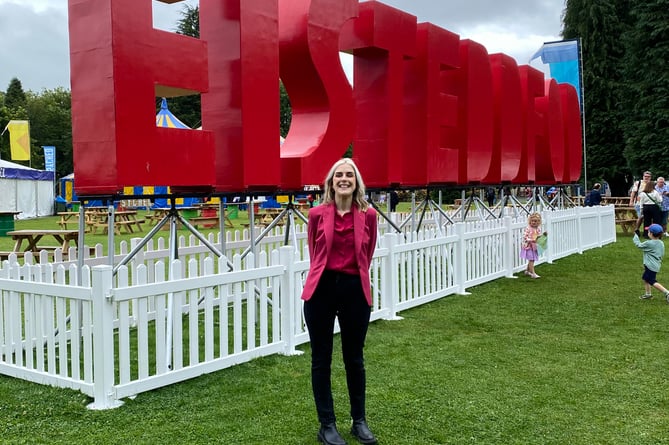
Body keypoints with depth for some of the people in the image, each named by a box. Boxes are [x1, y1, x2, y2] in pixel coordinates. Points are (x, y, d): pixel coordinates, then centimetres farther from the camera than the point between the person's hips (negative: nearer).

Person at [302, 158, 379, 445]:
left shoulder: (368, 215, -2)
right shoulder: (317, 214, -3)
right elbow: (313, 253, 9)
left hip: (355, 289, 0)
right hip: (321, 289, 0)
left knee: (354, 358, 13)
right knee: (321, 359, 8)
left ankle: (359, 421, 30)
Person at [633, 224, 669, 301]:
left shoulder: (649, 243, -19)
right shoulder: (661, 243, 6)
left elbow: (639, 245, -6)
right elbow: (662, 254, 14)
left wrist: (635, 236, 8)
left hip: (651, 266, -9)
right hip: (656, 265, 9)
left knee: (652, 282, -7)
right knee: (645, 278, 20)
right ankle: (648, 294, 28)